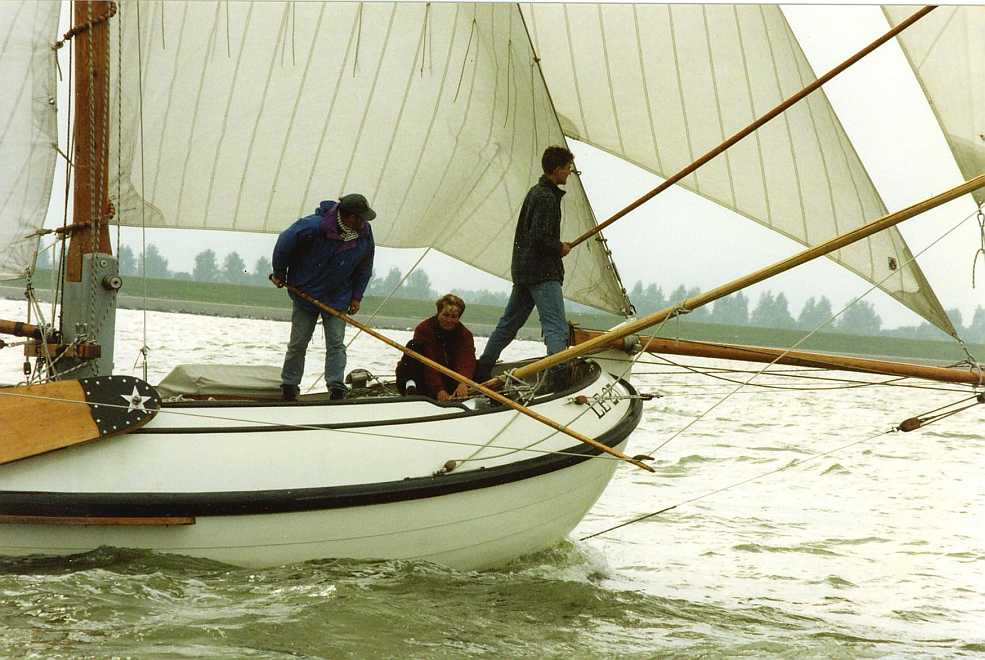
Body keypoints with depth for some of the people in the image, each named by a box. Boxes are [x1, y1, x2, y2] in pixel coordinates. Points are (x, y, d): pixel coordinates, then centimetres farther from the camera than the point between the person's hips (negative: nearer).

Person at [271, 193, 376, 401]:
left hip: (337, 299, 3)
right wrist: (279, 273, -2)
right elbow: (284, 243, -13)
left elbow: (364, 268, 5)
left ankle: (337, 387, -5)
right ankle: (289, 387, 18)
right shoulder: (314, 226, -27)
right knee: (298, 344, 5)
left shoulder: (364, 234, -11)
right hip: (305, 294, -2)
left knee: (336, 344, -5)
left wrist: (356, 296, 5)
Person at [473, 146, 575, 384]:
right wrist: (561, 248, -6)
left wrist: (557, 246, 16)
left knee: (509, 322, 17)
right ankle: (559, 374, -29)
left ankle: (480, 372, 22)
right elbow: (540, 239, -22)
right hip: (543, 272, -10)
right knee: (556, 328, -16)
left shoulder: (536, 192, 17)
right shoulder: (547, 197, -14)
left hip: (523, 270, 10)